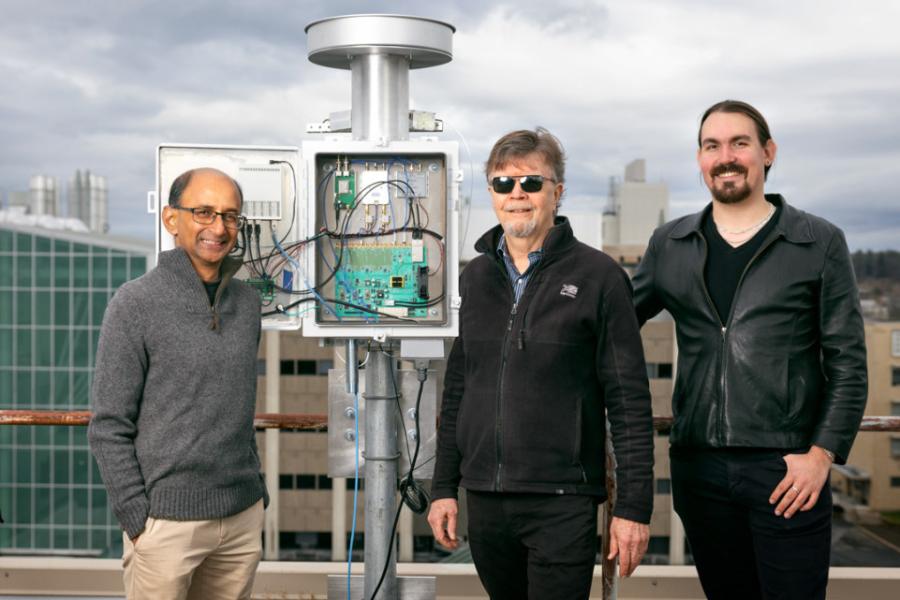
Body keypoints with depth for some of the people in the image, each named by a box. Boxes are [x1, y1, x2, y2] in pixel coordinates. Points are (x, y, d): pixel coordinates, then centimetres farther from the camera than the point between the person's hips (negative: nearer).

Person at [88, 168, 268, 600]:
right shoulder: (135, 304, -7)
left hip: (244, 517, 5)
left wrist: (257, 492, 15)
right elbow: (109, 428, -8)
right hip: (167, 521, -5)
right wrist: (137, 519, -11)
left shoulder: (247, 303, 8)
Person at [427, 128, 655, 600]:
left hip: (562, 504, -4)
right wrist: (444, 487, 12)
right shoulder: (475, 277, 10)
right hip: (484, 501, 5)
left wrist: (634, 506, -9)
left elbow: (629, 401, -6)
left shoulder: (598, 276, -4)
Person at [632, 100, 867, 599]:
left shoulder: (820, 243, 1)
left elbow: (848, 363, 0)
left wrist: (822, 453, -9)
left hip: (786, 468, -3)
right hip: (698, 467, 3)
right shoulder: (668, 245, 9)